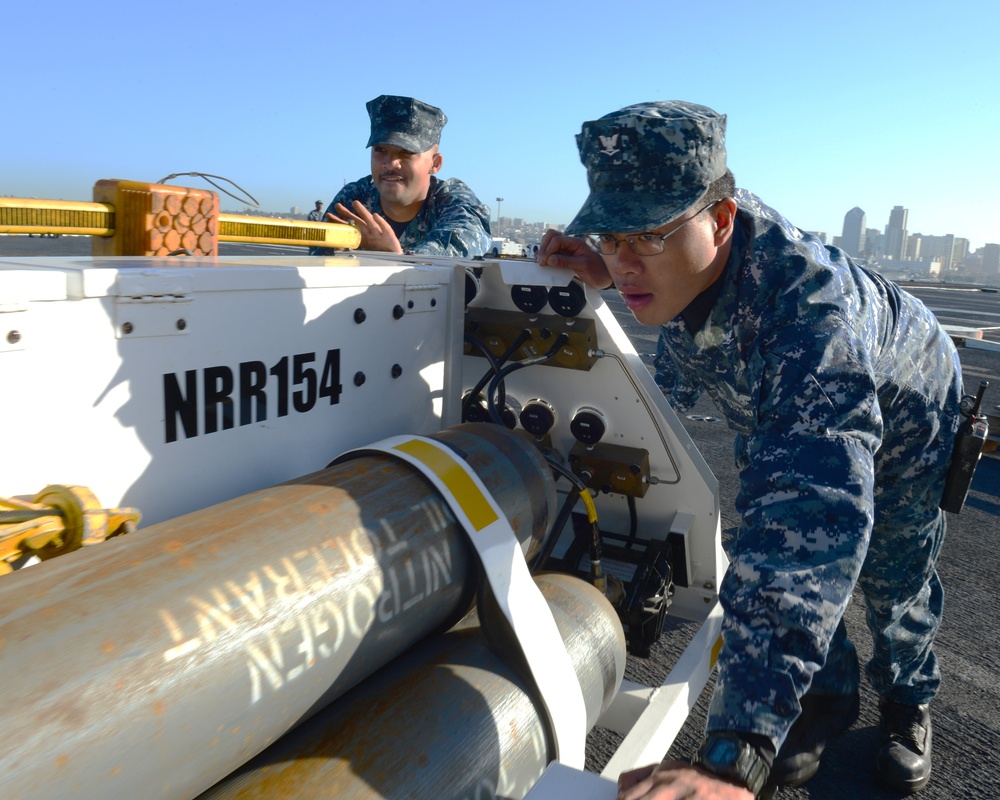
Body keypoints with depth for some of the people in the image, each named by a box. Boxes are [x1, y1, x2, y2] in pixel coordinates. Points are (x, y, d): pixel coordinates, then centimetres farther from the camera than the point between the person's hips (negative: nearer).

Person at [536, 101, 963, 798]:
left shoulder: (808, 298, -51)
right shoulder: (679, 255, -29)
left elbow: (814, 512, -63)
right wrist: (609, 277, -24)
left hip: (902, 414, -4)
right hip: (774, 413, 5)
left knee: (891, 576, 15)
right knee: (772, 557, 7)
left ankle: (908, 701, 47)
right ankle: (829, 700, 36)